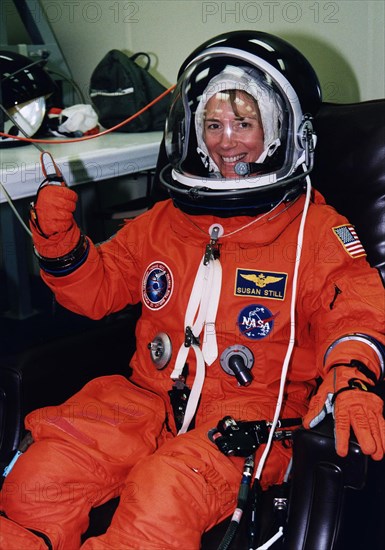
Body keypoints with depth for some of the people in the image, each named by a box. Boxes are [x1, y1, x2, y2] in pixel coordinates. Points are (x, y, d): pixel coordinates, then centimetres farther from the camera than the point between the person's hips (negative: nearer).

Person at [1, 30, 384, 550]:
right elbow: (97, 287, 24)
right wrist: (59, 238, 3)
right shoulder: (163, 221, 17)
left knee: (161, 504, -32)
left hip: (252, 409, -3)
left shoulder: (314, 227, 5)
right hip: (149, 396, 4)